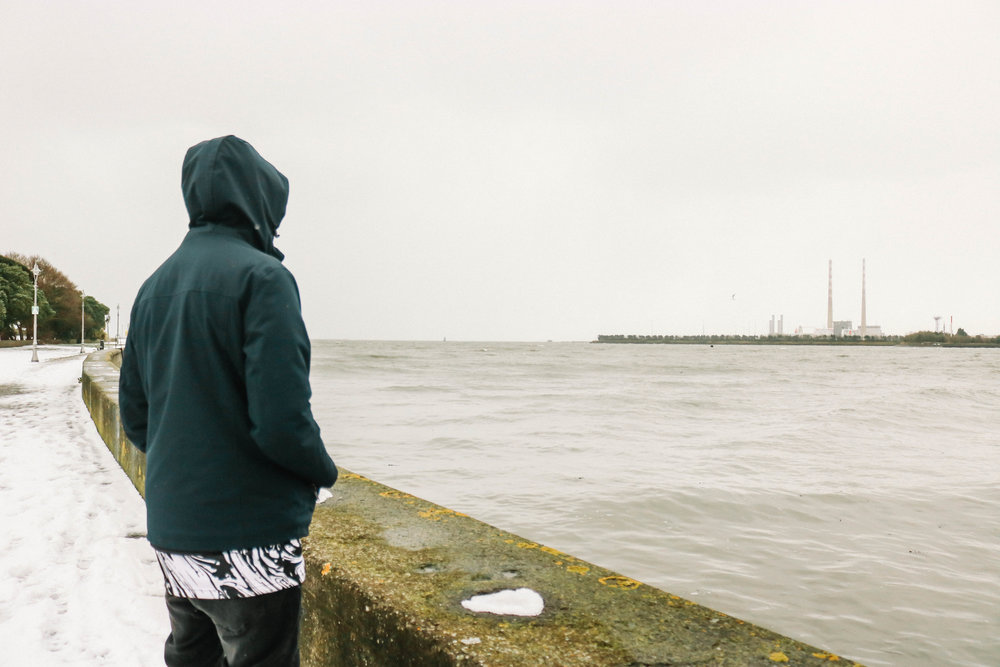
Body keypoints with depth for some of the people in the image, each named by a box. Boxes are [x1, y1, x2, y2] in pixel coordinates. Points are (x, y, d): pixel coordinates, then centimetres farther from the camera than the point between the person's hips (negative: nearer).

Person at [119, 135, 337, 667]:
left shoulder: (153, 287, 9)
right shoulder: (260, 275, -15)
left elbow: (135, 417, 12)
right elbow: (282, 419, -23)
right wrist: (325, 471, -4)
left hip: (171, 531, 8)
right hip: (248, 537, -7)